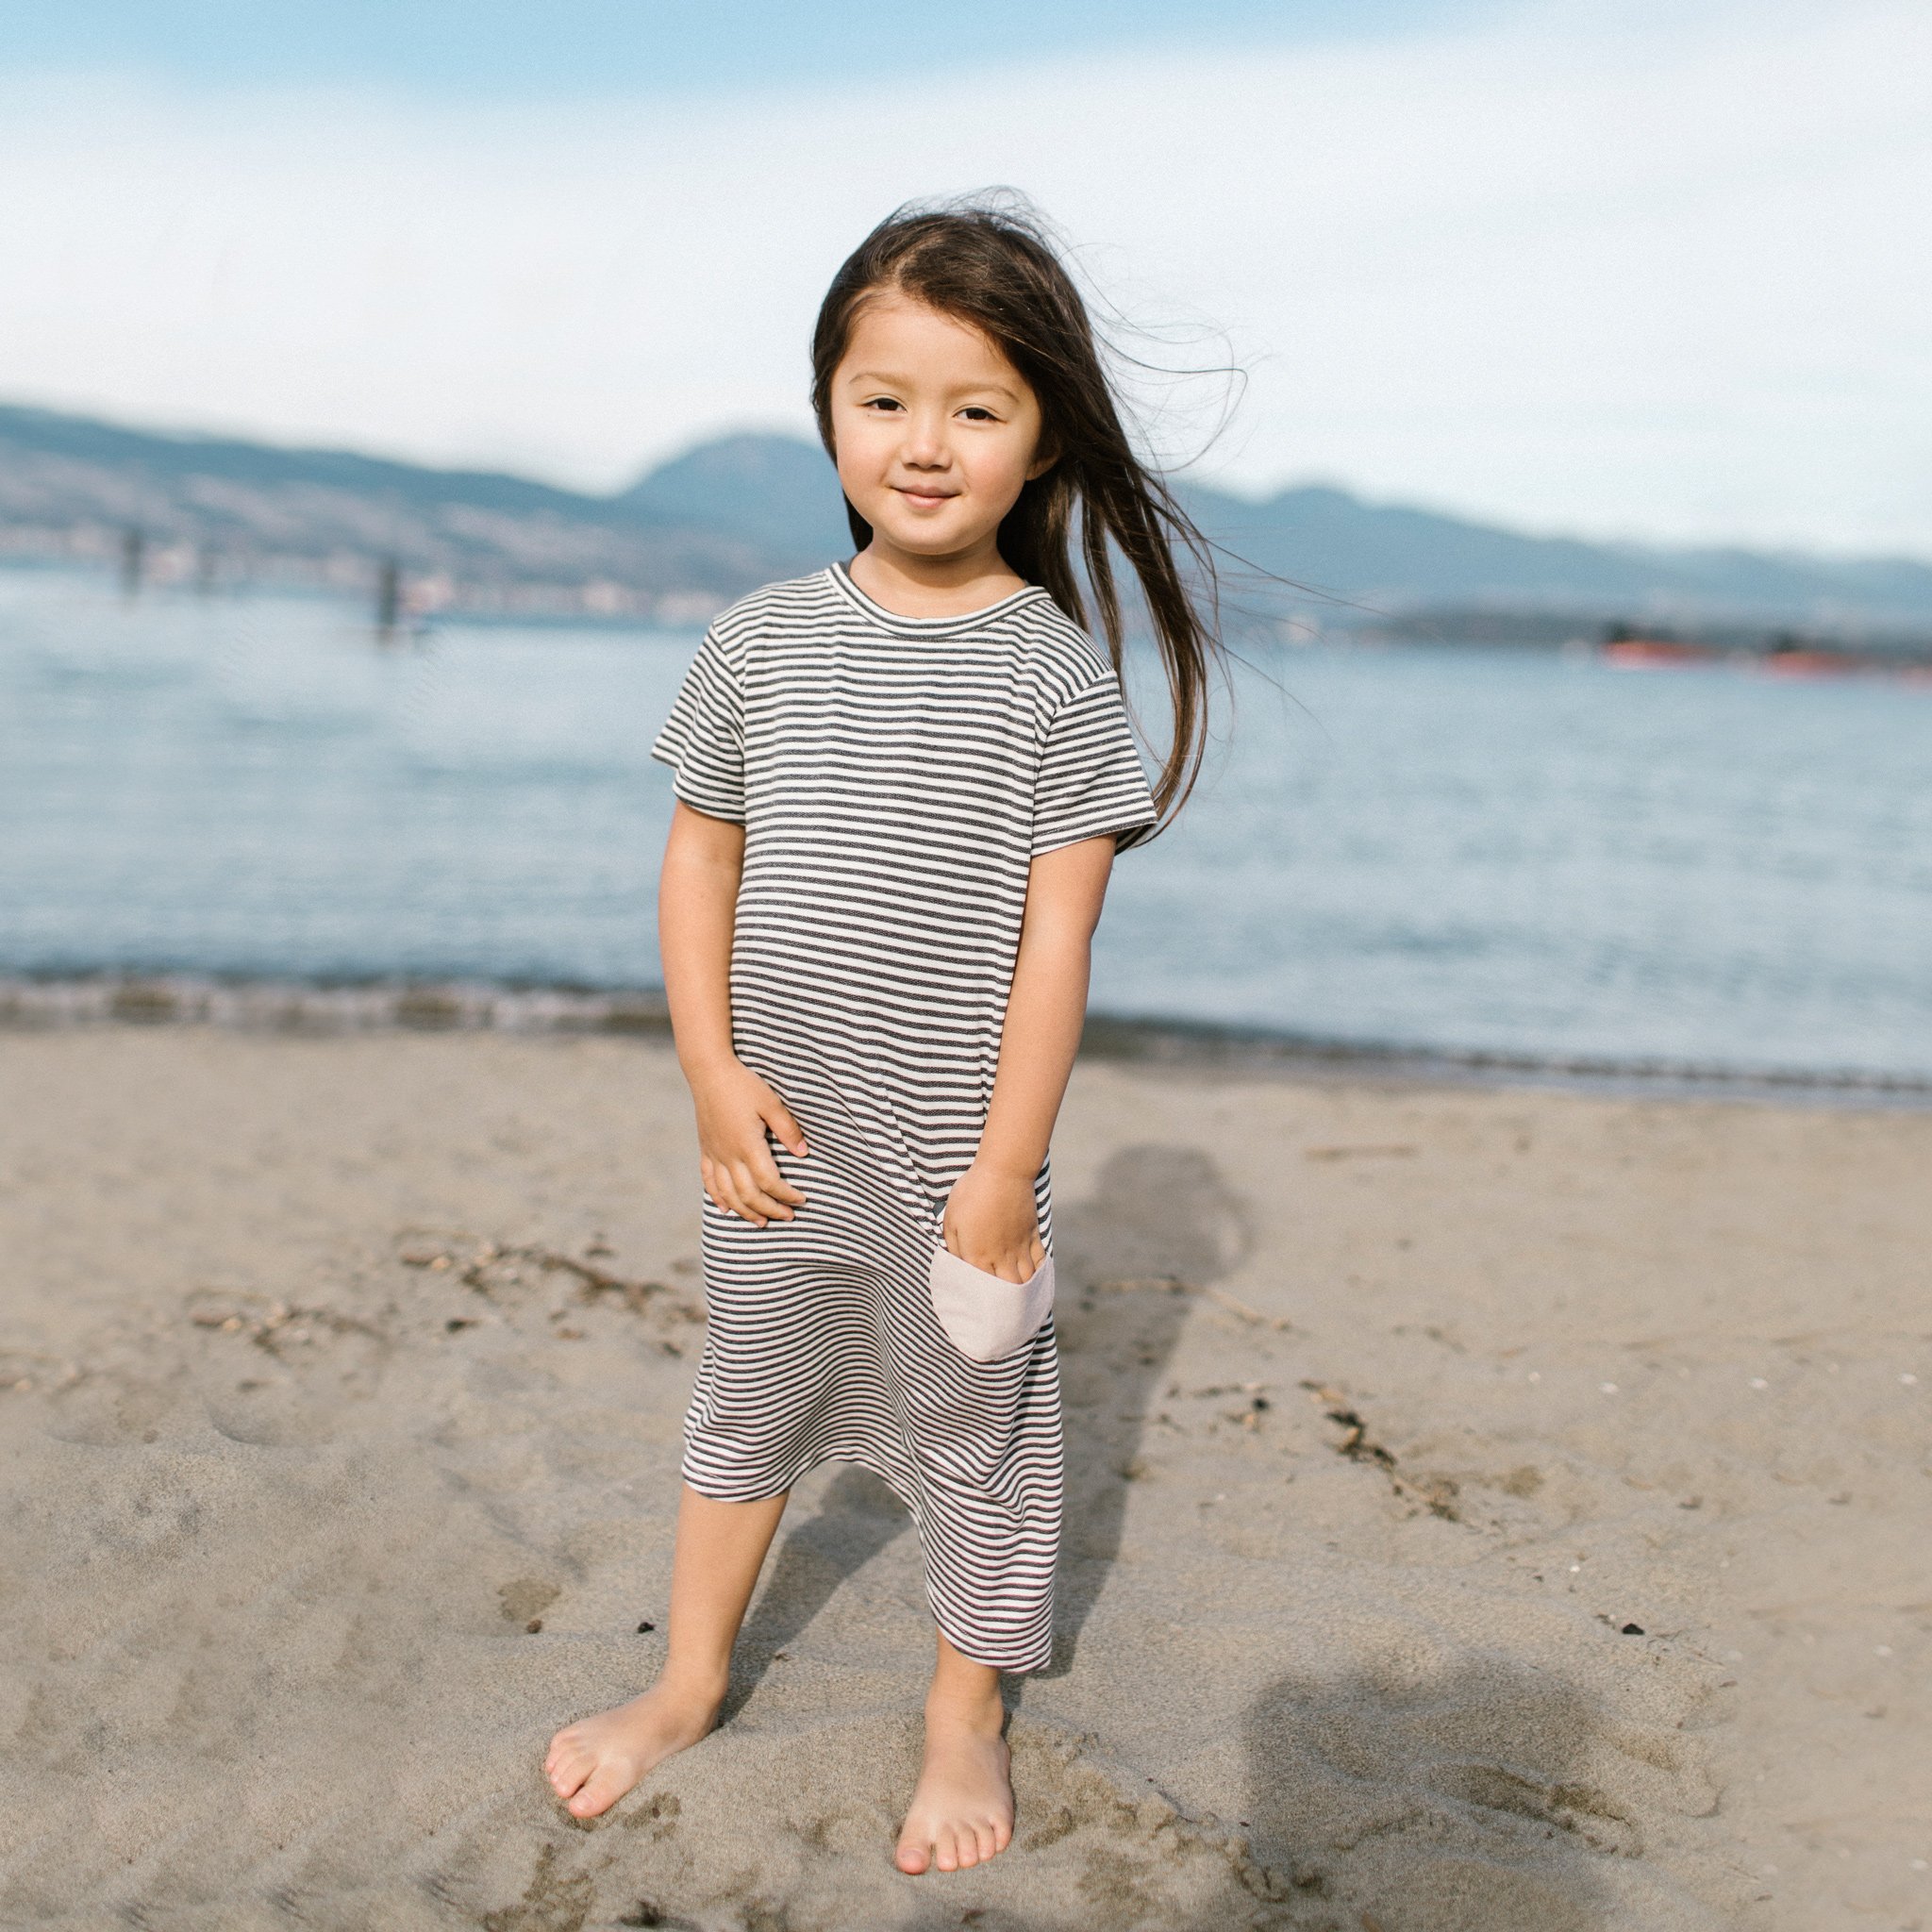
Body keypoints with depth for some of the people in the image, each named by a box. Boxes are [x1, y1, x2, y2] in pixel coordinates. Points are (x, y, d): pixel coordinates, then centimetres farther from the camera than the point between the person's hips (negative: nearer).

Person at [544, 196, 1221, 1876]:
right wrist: (714, 1072, -5)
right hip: (781, 1139, 3)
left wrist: (1005, 1166, -14)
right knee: (748, 1401, 20)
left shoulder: (1056, 669, -11)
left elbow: (1056, 933, -12)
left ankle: (966, 1717, 33)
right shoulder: (763, 642, -2)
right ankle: (690, 1683, 39)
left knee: (975, 1432, 12)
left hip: (955, 1150, -3)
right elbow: (702, 858, 5)